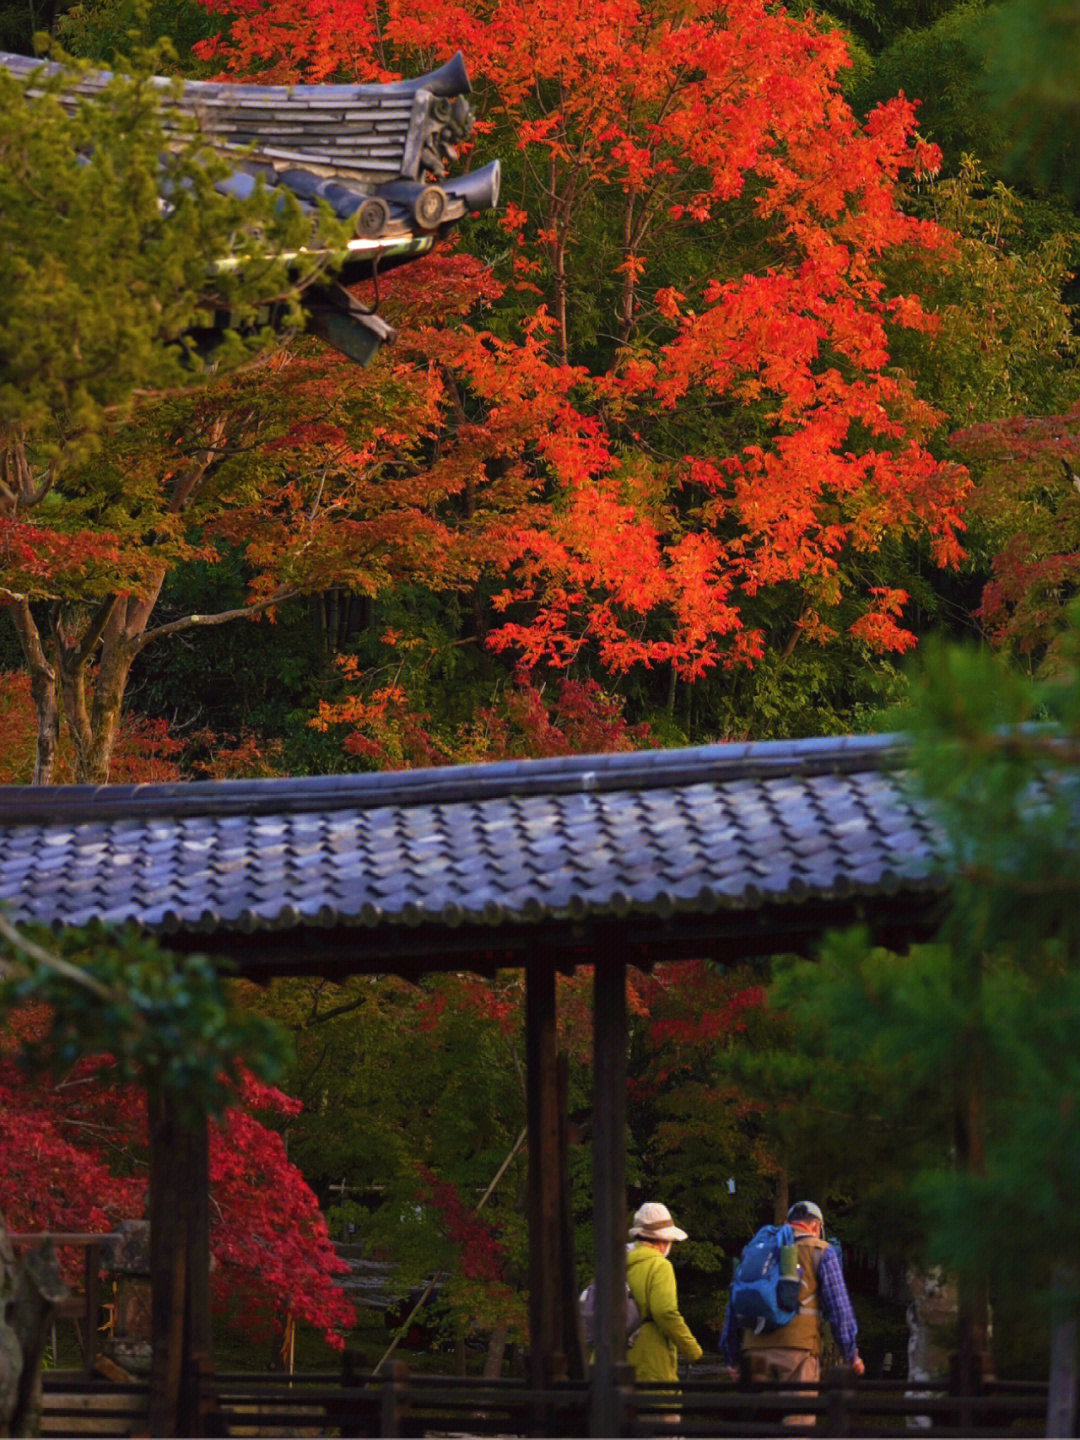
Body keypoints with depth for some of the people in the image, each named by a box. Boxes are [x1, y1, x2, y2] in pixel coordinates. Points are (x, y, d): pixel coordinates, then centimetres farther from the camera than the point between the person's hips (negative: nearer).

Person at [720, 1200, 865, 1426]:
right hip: (798, 1347, -4)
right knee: (798, 1419, -9)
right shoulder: (821, 1252, 9)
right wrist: (851, 1354, 10)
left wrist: (732, 1357, 26)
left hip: (755, 1348, 4)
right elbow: (838, 1307, 4)